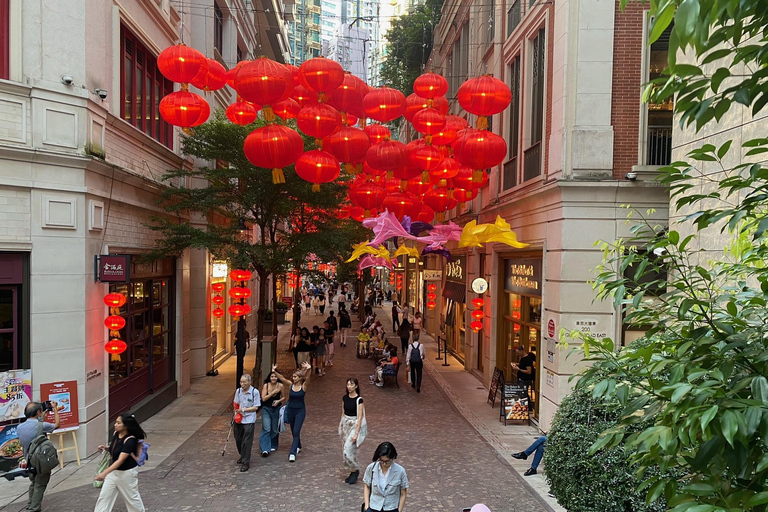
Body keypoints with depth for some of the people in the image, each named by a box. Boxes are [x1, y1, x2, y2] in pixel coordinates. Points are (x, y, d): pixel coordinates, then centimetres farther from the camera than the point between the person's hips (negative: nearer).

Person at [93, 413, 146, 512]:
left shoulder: (130, 440, -28)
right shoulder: (115, 434, -5)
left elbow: (120, 460, -32)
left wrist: (105, 473, -38)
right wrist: (106, 448, -6)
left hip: (127, 473, -7)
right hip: (114, 471, 7)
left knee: (132, 497, 12)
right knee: (104, 496, 11)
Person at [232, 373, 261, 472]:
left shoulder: (255, 392, -12)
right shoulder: (238, 391, 1)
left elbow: (256, 407, -10)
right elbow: (236, 404, 11)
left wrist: (243, 410, -18)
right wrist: (236, 410, -9)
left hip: (249, 420, -5)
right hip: (238, 419, 5)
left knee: (247, 442, -4)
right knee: (238, 439, 16)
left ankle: (246, 462, 7)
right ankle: (242, 456, 40)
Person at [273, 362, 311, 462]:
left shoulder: (304, 386, -10)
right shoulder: (290, 384, -3)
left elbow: (307, 378, -30)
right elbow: (282, 378, -17)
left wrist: (309, 370, -50)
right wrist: (275, 371, -35)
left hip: (300, 411, -4)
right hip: (290, 410, 4)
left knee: (296, 431, -10)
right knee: (293, 431, 18)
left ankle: (293, 453, -9)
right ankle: (298, 446, 40)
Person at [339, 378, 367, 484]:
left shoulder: (359, 400, -15)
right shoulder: (344, 398, 3)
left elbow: (359, 417, -15)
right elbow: (343, 413, 11)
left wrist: (356, 433, -18)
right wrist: (340, 427, 11)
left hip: (355, 425, -6)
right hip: (345, 424, 6)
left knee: (348, 450, -12)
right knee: (345, 450, 9)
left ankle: (355, 470, 10)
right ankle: (353, 472, 25)